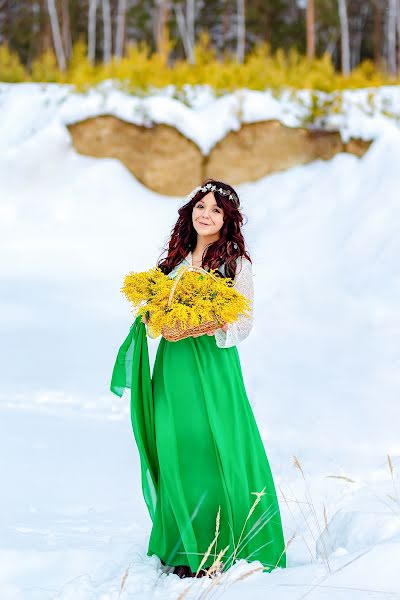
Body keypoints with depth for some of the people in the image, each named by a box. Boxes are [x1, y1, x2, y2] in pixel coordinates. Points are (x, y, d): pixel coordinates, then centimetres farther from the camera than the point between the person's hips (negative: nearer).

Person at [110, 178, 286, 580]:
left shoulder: (237, 263, -3)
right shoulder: (177, 258, 13)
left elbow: (243, 324, -6)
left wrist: (206, 326, -22)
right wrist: (151, 320, -3)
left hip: (213, 366, -5)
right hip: (172, 365, 5)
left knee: (212, 453, -7)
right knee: (174, 452, 5)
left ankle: (219, 551, 3)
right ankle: (182, 546, 16)